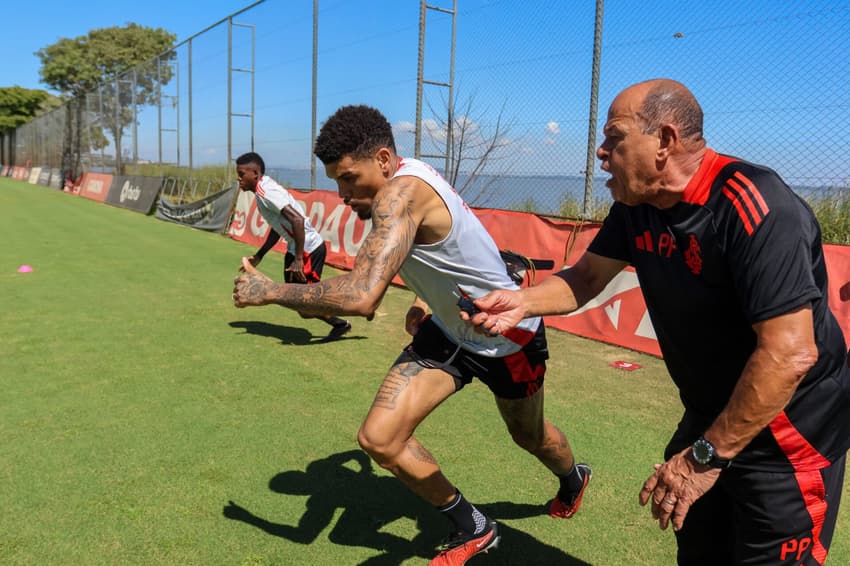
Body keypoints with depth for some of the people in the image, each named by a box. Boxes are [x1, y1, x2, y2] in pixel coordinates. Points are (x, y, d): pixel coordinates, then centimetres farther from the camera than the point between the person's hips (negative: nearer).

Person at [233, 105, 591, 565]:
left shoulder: (402, 191, -34)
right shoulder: (406, 184, -7)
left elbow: (361, 297, -46)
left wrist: (269, 291, -33)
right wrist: (425, 300, 1)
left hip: (508, 335, -7)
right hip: (448, 329, 7)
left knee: (529, 434, 22)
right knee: (378, 439, -8)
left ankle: (573, 479, 61)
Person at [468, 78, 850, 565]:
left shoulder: (755, 208, -28)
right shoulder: (636, 206, -4)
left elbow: (789, 353, -31)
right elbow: (587, 276, 8)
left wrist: (708, 455, -26)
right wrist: (521, 302, -12)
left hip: (787, 433, -7)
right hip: (711, 417, 8)